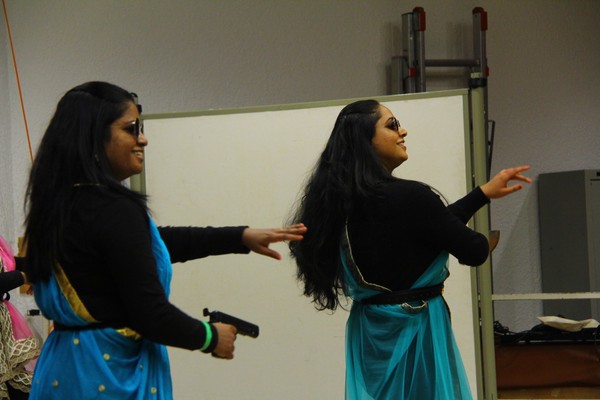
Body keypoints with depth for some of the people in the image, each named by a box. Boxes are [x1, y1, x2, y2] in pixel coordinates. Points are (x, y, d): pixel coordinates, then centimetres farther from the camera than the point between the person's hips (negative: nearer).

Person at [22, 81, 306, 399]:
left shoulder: (59, 202, 8)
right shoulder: (114, 210, -20)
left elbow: (156, 242, 16)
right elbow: (151, 315, -20)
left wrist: (242, 237, 15)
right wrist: (210, 338, -2)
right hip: (112, 374, -9)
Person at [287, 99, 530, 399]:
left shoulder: (341, 198, 4)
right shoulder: (409, 195, -20)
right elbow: (475, 251, -10)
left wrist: (484, 192, 20)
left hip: (367, 332, 8)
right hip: (415, 331, -8)